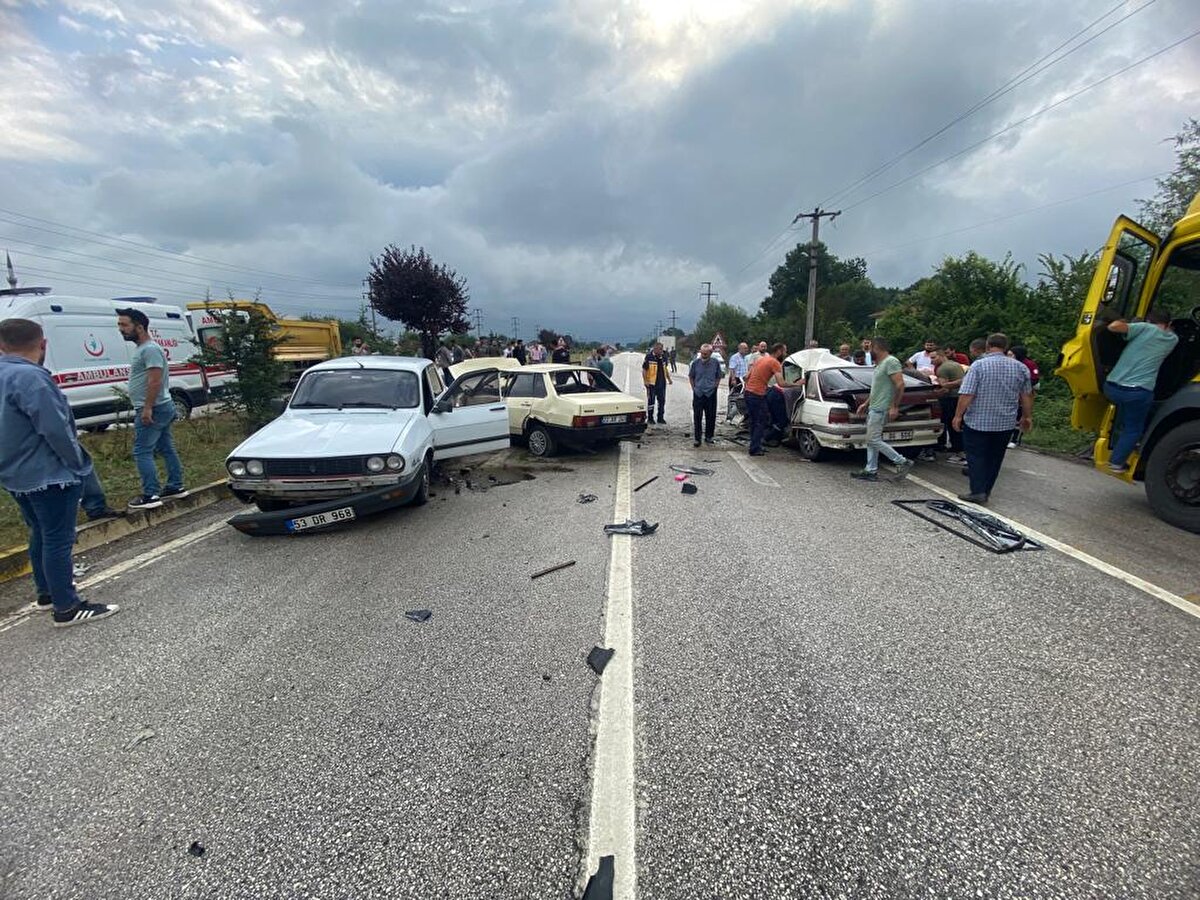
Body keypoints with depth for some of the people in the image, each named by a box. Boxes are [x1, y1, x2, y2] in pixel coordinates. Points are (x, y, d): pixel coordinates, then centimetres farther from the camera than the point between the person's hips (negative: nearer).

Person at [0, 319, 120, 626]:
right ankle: (67, 608, 3)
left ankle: (46, 592, 35)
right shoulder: (30, 377, -22)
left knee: (41, 535, 22)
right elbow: (55, 429, -24)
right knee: (58, 540, -3)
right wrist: (78, 463, -11)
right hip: (48, 476, -10)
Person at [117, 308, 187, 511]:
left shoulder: (150, 349, -15)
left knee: (142, 452, -8)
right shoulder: (141, 348, 18)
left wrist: (147, 408, -25)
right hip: (162, 407, 11)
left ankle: (150, 496, -7)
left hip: (153, 410, -11)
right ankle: (175, 487, 20)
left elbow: (155, 381, -24)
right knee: (167, 449, 13)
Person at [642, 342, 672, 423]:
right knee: (651, 401, 2)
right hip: (652, 383, -6)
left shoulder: (663, 357, 9)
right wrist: (645, 381, -15)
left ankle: (661, 418, 18)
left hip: (662, 383, 6)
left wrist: (669, 379, 19)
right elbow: (644, 370, -8)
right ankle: (650, 418, 13)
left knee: (662, 401, 8)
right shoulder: (649, 357, -9)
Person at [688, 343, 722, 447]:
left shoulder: (715, 363, -3)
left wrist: (714, 387, 4)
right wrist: (694, 388, 4)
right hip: (698, 394, -1)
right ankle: (697, 438, 6)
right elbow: (691, 377, 9)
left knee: (711, 417, 7)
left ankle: (708, 437, 21)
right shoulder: (695, 362, -5)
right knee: (697, 417, -1)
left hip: (711, 394, 1)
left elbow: (718, 377, 11)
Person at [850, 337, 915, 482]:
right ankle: (871, 471, 14)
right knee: (871, 440, 10)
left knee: (874, 440, -11)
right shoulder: (880, 364, 18)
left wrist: (895, 406, -24)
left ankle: (903, 462, -3)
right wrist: (865, 404, 24)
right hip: (874, 408, 10)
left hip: (880, 409, -10)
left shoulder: (891, 362, -13)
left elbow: (900, 384, -21)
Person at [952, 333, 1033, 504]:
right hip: (1005, 423, 4)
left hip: (977, 421, -4)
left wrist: (958, 416, -9)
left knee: (976, 456, 4)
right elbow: (1027, 396, 10)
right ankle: (986, 492, 18)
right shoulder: (1020, 367, 2)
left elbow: (966, 395, -17)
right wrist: (1027, 417, 21)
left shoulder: (979, 365, -12)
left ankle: (977, 491, -2)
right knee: (995, 458, 13)